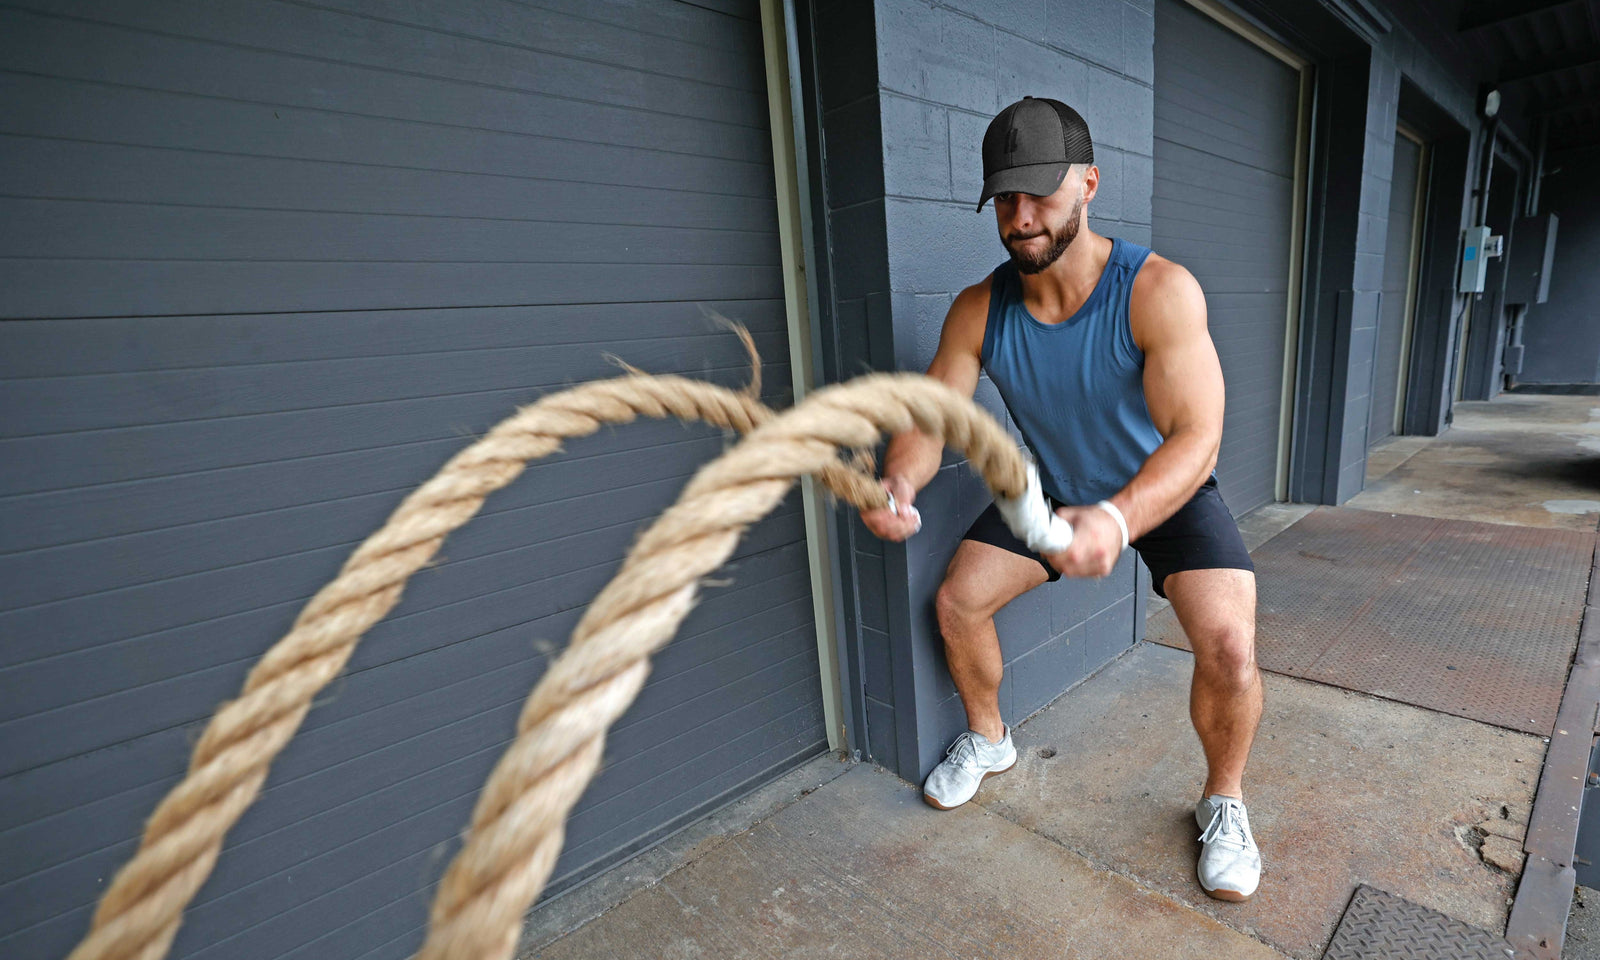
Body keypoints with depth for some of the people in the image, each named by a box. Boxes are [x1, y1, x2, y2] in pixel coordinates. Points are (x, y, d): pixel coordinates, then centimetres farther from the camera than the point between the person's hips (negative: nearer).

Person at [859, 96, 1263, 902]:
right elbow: (928, 418, -18)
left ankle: (1222, 801, 13)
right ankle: (988, 739, 26)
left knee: (1229, 645, -21)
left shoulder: (1159, 291, -29)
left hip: (1169, 492, -3)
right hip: (1055, 490, 4)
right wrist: (897, 480, -42)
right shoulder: (978, 310, -17)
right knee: (956, 600, -3)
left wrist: (1118, 519, -56)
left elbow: (1196, 437, -36)